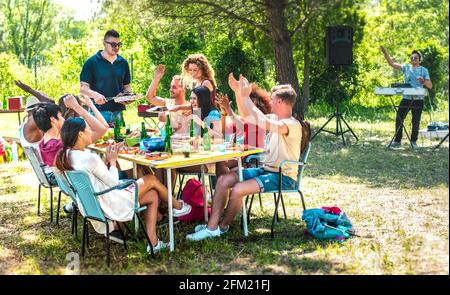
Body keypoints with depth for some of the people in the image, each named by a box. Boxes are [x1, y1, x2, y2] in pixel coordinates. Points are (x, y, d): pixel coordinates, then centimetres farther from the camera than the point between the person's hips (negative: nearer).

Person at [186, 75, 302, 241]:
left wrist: (246, 97, -26)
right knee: (223, 180, -5)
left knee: (237, 190, -26)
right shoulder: (274, 118, 10)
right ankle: (211, 226, -9)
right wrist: (238, 92, 8)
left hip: (283, 177, -9)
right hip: (266, 169, 9)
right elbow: (247, 116, 19)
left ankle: (222, 226, -2)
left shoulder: (293, 125, -17)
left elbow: (263, 123, -34)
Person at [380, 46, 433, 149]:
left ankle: (413, 141, 17)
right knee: (399, 119, -1)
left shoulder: (424, 70, 4)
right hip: (406, 98, 2)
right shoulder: (406, 68, 9)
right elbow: (392, 63, 3)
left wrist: (423, 81, -19)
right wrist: (385, 53, -8)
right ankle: (397, 140, 9)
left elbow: (430, 86, 1)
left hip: (418, 99, -2)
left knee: (416, 121, 3)